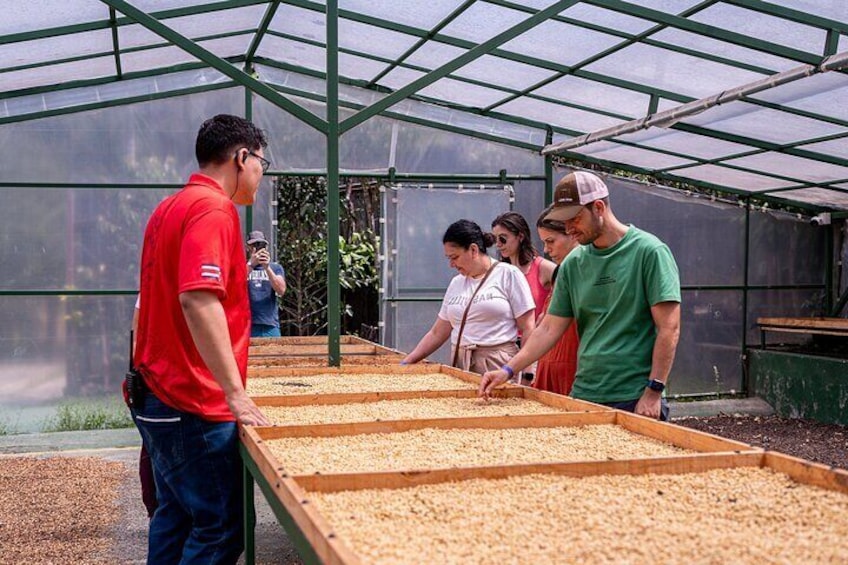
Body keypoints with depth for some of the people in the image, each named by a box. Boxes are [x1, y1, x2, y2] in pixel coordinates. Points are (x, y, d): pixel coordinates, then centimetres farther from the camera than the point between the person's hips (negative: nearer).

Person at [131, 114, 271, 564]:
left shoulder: (170, 207, 14)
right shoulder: (213, 207, -15)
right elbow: (199, 298, -28)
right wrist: (235, 393, -26)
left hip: (159, 394, 10)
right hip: (194, 405, -10)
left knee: (176, 515, 18)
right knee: (220, 528, -1)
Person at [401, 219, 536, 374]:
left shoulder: (508, 274, -1)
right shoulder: (456, 284, 14)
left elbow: (528, 329, -4)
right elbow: (437, 333, 17)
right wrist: (406, 363, 9)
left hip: (497, 366, -4)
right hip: (460, 365, 5)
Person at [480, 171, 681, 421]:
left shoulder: (649, 251, -6)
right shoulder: (572, 264, 9)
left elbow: (669, 328, -10)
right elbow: (549, 329, 10)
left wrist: (653, 392, -14)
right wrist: (508, 370, 0)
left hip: (635, 399, -4)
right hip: (584, 396, 5)